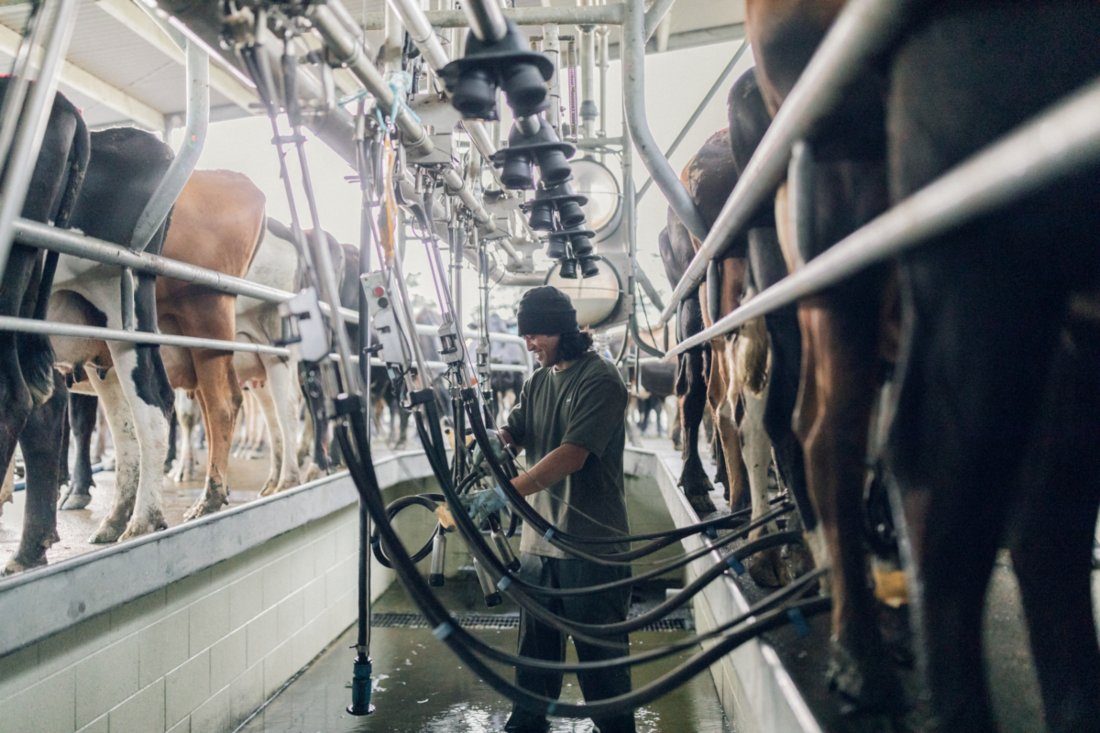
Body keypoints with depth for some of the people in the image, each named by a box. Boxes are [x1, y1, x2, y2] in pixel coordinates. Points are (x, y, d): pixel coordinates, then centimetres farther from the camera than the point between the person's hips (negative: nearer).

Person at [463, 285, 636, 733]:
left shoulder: (599, 379, -12)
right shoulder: (538, 381, 14)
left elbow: (572, 455, -22)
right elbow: (512, 435, 9)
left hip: (591, 541, -7)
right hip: (539, 536, 7)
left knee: (600, 652, 4)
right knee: (534, 643, 15)